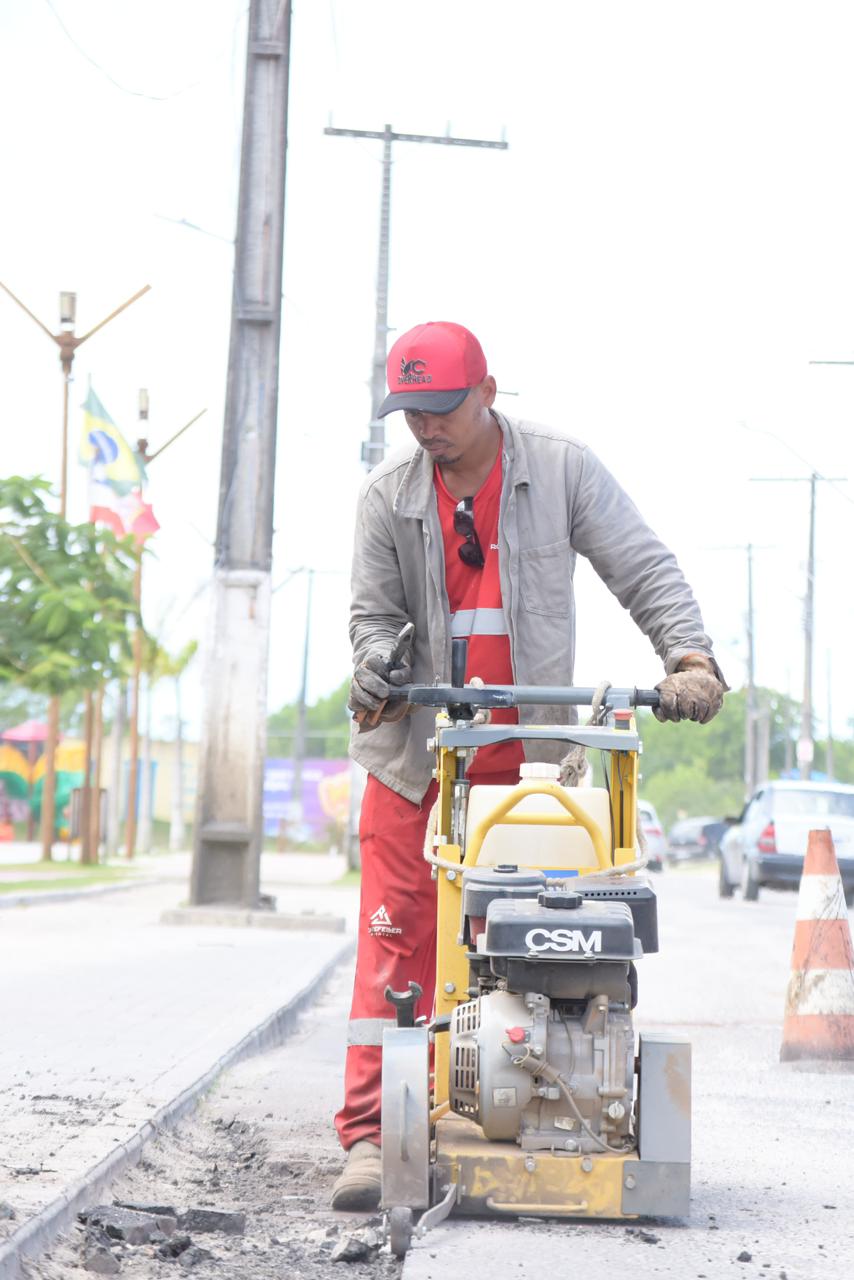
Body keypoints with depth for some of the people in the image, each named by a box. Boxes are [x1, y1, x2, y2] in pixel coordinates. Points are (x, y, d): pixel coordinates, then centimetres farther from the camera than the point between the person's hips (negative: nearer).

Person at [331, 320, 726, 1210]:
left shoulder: (562, 469, -2)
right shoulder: (387, 494, 2)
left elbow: (644, 570, -4)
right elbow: (375, 609, 5)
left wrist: (691, 657, -19)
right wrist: (378, 664, -18)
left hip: (526, 754, 0)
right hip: (414, 752, 0)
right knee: (397, 937, -6)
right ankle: (370, 1135, -7)